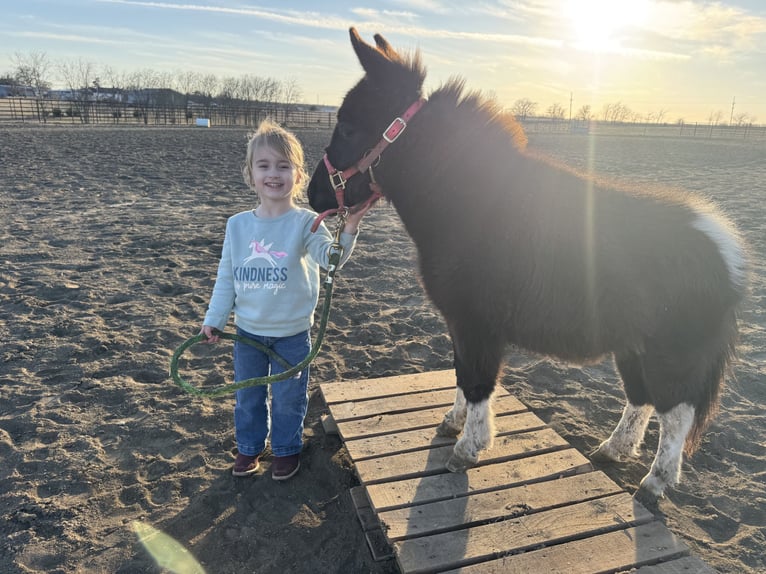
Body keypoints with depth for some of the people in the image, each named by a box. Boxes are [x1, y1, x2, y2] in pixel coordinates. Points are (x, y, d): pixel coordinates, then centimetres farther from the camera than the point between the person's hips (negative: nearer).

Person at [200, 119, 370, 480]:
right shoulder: (238, 225, -3)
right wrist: (214, 319, 3)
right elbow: (226, 277, 3)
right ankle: (249, 446, 43)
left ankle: (286, 449, 38)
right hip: (248, 331, 3)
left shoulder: (305, 222, -13)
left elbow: (328, 257, -30)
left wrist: (347, 232, -48)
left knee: (288, 399, 13)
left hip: (292, 333, -3)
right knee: (247, 396, 20)